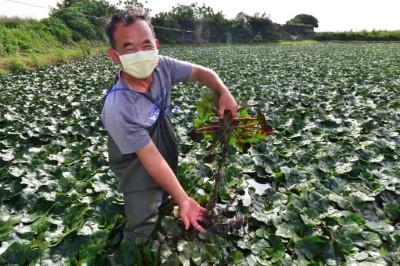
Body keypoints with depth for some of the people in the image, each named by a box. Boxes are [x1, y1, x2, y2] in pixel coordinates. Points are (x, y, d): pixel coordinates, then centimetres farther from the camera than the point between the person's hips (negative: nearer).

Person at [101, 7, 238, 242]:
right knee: (143, 230, 0)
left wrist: (224, 92, -23)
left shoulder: (161, 66, -20)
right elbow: (151, 157, -30)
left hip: (169, 149, 6)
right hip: (138, 167, -6)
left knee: (167, 198, 26)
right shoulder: (118, 109, -35)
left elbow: (201, 72, -5)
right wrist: (183, 199, -28)